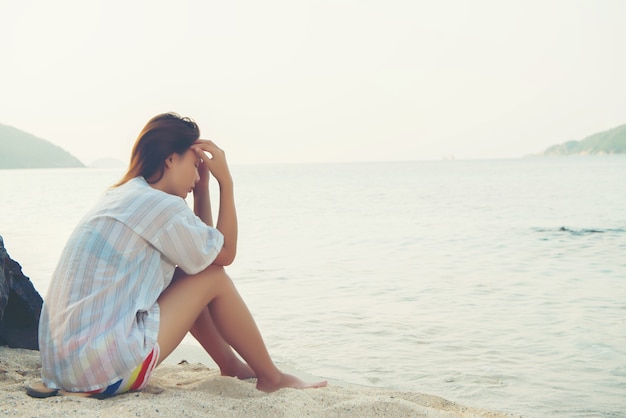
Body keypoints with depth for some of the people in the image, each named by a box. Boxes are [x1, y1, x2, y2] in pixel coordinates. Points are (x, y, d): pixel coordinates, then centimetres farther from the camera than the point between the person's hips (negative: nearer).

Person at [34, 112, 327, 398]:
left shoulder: (120, 196, 14)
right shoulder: (160, 205, -13)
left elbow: (204, 246, 22)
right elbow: (226, 253, 3)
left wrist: (203, 184, 17)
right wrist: (225, 181, 5)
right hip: (105, 371, -9)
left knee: (192, 276, 20)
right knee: (212, 276, 1)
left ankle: (230, 365, 30)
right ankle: (271, 377, 14)